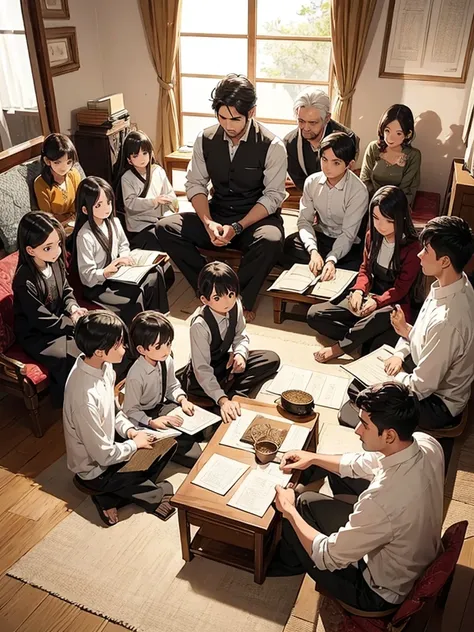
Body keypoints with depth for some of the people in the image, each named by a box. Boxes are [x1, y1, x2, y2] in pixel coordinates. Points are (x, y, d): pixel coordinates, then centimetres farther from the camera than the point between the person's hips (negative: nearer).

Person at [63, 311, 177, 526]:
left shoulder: (102, 365, -11)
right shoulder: (85, 397, -37)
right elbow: (103, 456, -27)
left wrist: (129, 430, -7)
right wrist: (135, 443, -12)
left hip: (108, 444, 8)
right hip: (95, 468, -8)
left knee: (168, 442, 3)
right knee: (165, 490, -13)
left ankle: (111, 498, 6)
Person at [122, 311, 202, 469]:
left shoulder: (167, 361, -13)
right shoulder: (136, 376, -31)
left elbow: (172, 386, 5)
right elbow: (130, 411, -21)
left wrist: (182, 399, -13)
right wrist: (152, 422, -34)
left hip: (162, 406, 7)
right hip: (144, 416, -7)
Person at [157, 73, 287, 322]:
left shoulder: (271, 146, -13)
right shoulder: (205, 139, -3)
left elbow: (273, 196, -12)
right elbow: (195, 184, 0)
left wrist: (237, 227, -24)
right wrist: (208, 222, -19)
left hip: (256, 218, -3)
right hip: (217, 215, 4)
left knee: (270, 241, -38)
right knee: (166, 228, -17)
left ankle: (240, 299, -13)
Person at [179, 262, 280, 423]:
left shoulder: (235, 306, -17)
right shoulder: (200, 325, -33)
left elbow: (241, 336, 1)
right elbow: (202, 369, -34)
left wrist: (240, 354, -22)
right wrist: (222, 400, -45)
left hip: (226, 360, 6)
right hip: (205, 372, -6)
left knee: (272, 359, -10)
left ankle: (232, 393, -20)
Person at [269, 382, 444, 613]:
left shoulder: (382, 501, -43)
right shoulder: (427, 443, -20)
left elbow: (326, 557, -27)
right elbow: (363, 464, 0)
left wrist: (289, 510, -13)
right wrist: (313, 458, 2)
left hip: (384, 590, -6)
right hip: (420, 553, 7)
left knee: (303, 505, 4)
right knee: (341, 470, 13)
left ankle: (288, 563, 38)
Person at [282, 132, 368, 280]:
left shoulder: (359, 191, -18)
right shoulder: (312, 182, -5)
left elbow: (348, 234, -18)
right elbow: (304, 220, -8)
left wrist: (331, 259, -37)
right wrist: (313, 251, -27)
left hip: (345, 245, -3)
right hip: (318, 236, 3)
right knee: (285, 247, -26)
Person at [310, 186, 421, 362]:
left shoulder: (412, 248, -16)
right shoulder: (373, 235, 1)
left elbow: (400, 289, -13)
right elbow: (365, 269, 9)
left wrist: (377, 302, -30)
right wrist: (358, 290, -12)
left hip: (394, 304, -6)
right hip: (368, 296, 6)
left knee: (378, 318, -44)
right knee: (314, 314, -9)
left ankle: (339, 348, -21)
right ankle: (367, 336, -17)